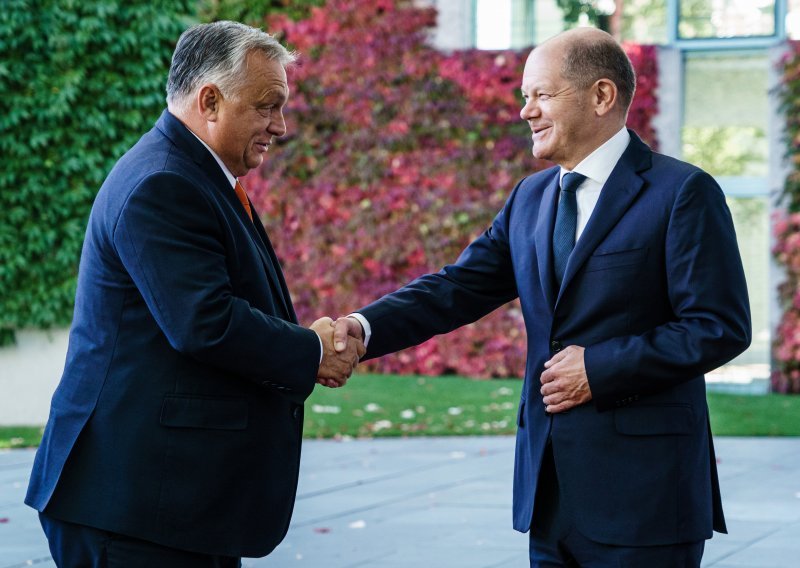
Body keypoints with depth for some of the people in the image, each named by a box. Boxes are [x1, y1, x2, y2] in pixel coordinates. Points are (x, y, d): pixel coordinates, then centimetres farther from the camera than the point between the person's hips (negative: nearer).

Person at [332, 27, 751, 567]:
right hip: (550, 482, 6)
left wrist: (601, 368, -16)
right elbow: (460, 288, 6)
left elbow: (720, 328, -12)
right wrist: (364, 327, -11)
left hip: (641, 487, -6)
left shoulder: (681, 193, -8)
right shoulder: (531, 198, 13)